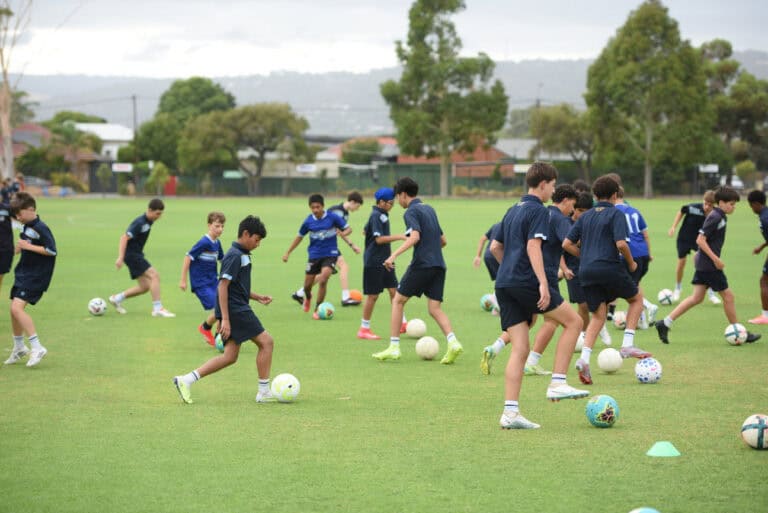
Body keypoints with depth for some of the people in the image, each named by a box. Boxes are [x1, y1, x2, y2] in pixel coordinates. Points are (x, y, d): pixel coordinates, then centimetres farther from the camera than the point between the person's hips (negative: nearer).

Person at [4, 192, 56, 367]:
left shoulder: (40, 228, -17)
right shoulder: (26, 227, 10)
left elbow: (52, 251, -22)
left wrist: (28, 246, -21)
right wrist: (21, 247, 4)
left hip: (36, 276, -9)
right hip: (23, 273, 10)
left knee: (17, 307, -20)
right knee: (14, 309, 13)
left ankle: (37, 347, -17)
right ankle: (19, 348, 30)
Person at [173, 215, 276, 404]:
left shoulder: (241, 255, 18)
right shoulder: (235, 256, -13)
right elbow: (223, 285, -19)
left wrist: (257, 297, 18)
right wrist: (225, 319, -23)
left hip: (237, 311, 10)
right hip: (236, 311, -10)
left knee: (230, 357, 7)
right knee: (266, 341, -4)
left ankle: (186, 379, 3)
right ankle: (264, 392, 2)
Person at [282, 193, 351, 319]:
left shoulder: (332, 218, -9)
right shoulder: (308, 221, -2)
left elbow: (348, 229, -2)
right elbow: (299, 237, 12)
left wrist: (343, 233, -26)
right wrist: (288, 252, 12)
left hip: (330, 254, -3)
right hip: (314, 255, 3)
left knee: (323, 279, -24)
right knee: (307, 285, 7)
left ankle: (317, 309, -8)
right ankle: (308, 298, 46)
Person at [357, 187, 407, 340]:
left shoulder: (382, 215, 12)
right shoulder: (376, 216, -16)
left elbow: (365, 231, 25)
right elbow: (379, 239, -24)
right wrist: (398, 237, -26)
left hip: (384, 261, 9)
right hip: (374, 262, -9)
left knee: (394, 290, 6)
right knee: (373, 295, -2)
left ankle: (401, 323, 10)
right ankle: (364, 329, 6)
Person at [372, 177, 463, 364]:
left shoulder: (411, 212, -5)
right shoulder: (429, 209, 20)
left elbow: (415, 236, -22)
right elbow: (443, 240, 24)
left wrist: (394, 255, -28)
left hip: (422, 264, -7)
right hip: (438, 265, 7)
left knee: (398, 301, 7)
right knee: (435, 309, 4)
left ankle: (394, 348, 4)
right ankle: (453, 342, -19)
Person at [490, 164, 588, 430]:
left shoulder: (513, 211, 21)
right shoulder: (539, 211, -5)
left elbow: (495, 247, 26)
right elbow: (533, 246, -18)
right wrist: (543, 283, -24)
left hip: (504, 285, 8)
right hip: (526, 282, -8)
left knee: (520, 349, 4)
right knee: (573, 320, 7)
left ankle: (510, 412, -5)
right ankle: (557, 383, 1)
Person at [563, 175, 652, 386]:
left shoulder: (586, 216, 15)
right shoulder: (616, 214, -2)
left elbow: (567, 244, 10)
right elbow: (621, 244, -15)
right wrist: (631, 263, 1)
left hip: (586, 271, 5)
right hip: (609, 268, -5)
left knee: (598, 315, 10)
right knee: (636, 298, 18)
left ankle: (584, 358, -10)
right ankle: (627, 345, 5)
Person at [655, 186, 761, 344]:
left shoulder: (720, 217, 13)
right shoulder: (715, 217, -17)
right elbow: (700, 240, -21)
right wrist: (715, 259, -22)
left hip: (703, 264, 10)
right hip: (709, 264, -10)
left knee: (697, 297, 8)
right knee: (728, 296, 0)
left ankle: (665, 323, 4)